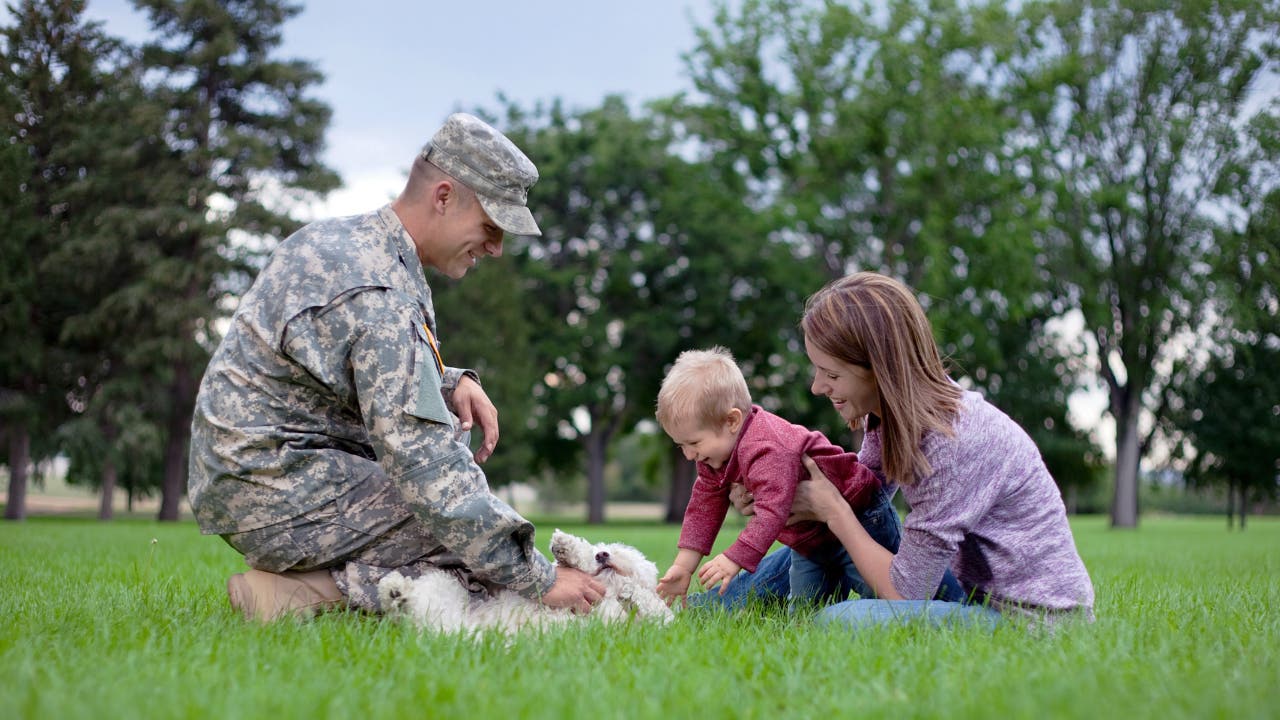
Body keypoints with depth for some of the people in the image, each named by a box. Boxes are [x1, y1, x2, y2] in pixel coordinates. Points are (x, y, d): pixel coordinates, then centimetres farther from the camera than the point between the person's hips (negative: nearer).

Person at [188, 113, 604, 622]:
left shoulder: (337, 237, 9)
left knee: (451, 428, 15)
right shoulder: (378, 298, -23)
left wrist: (451, 381, 3)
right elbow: (427, 470, -26)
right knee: (481, 550, -13)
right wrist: (539, 579, -22)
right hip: (280, 502, -10)